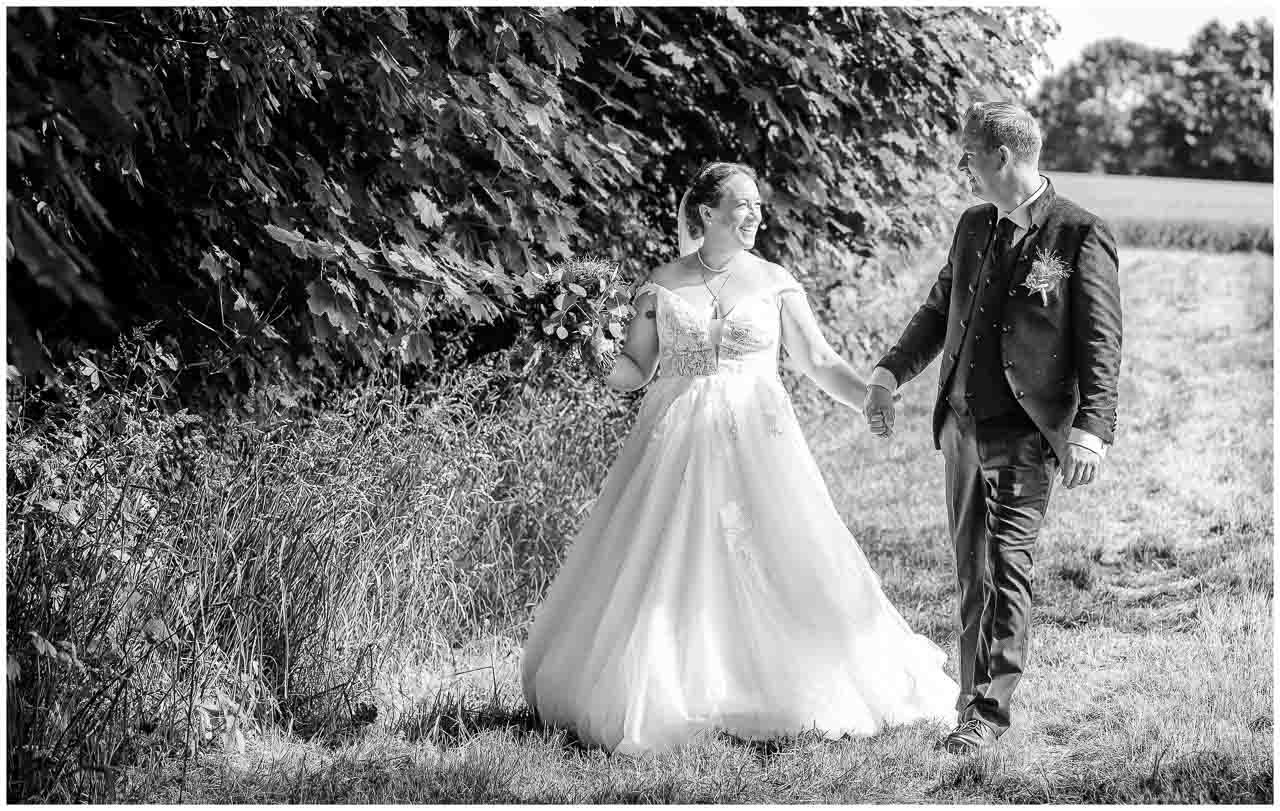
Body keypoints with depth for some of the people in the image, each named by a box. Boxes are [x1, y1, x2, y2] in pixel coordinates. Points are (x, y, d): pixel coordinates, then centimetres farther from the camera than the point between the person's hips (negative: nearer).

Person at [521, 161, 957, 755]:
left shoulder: (773, 282, 4)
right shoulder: (662, 285, 3)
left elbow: (819, 362, 5)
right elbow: (634, 370, 8)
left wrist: (875, 397, -10)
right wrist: (604, 359, -15)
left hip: (757, 443, 0)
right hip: (676, 444, 0)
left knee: (778, 568, -4)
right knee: (657, 572, -2)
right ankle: (653, 699, 9)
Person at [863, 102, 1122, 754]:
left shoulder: (1080, 236, -8)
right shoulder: (972, 227, 12)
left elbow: (1101, 345, -10)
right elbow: (939, 309, 23)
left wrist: (1092, 429, -20)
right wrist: (890, 372, 10)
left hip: (1026, 435, -7)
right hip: (963, 425, 7)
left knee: (1006, 565, -12)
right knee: (971, 570, 14)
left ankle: (987, 711, -11)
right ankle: (975, 692, 25)